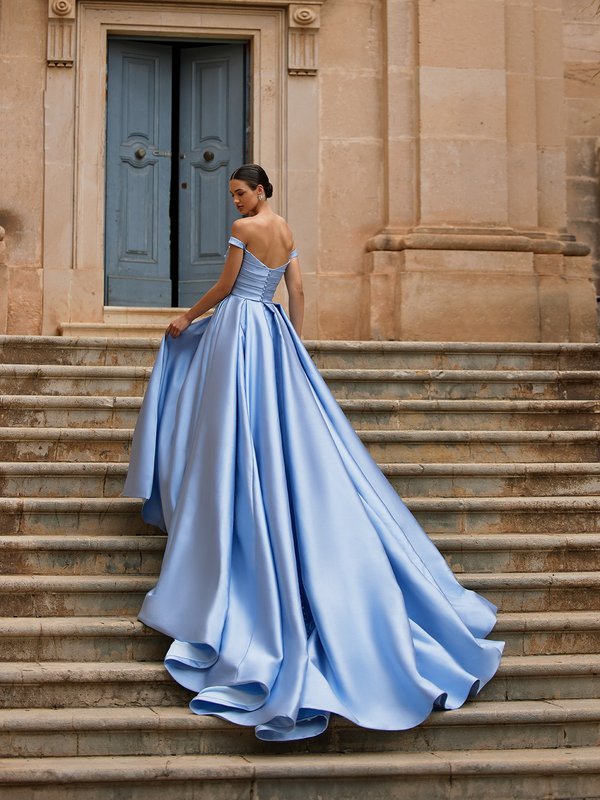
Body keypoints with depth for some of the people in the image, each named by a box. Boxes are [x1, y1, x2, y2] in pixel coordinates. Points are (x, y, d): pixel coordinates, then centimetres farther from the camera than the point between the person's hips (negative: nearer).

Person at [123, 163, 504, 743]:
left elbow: (225, 285, -6)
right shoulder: (288, 233, 14)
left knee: (237, 428, -4)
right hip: (274, 331, 8)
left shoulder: (244, 228, -8)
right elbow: (297, 292, 14)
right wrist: (295, 345, 19)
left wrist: (188, 316, 6)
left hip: (239, 326, -7)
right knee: (286, 428, 7)